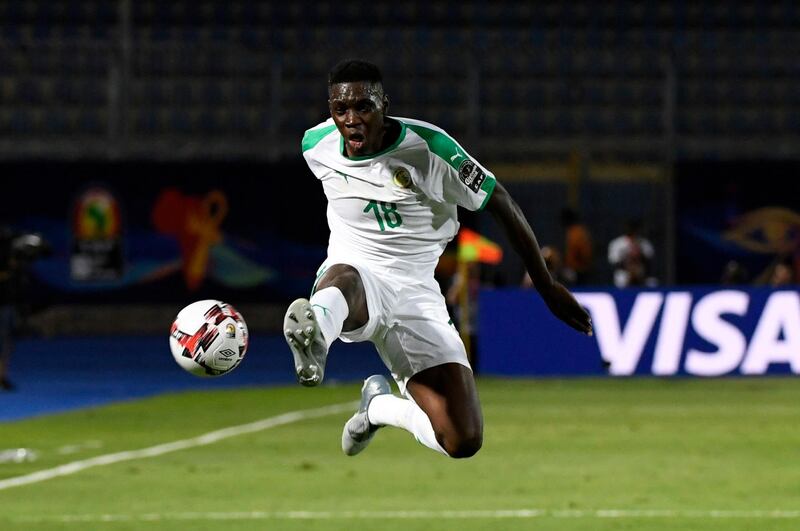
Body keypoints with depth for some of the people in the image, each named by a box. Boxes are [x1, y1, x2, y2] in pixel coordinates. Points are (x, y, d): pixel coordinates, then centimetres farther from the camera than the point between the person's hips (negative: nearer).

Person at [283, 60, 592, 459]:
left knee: (464, 442, -12)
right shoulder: (316, 145, -2)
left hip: (416, 291, 0)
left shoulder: (428, 147, -12)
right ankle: (315, 339, -80)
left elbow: (502, 205, -1)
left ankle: (380, 405, 20)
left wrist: (547, 287, 6)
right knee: (345, 278, -43)